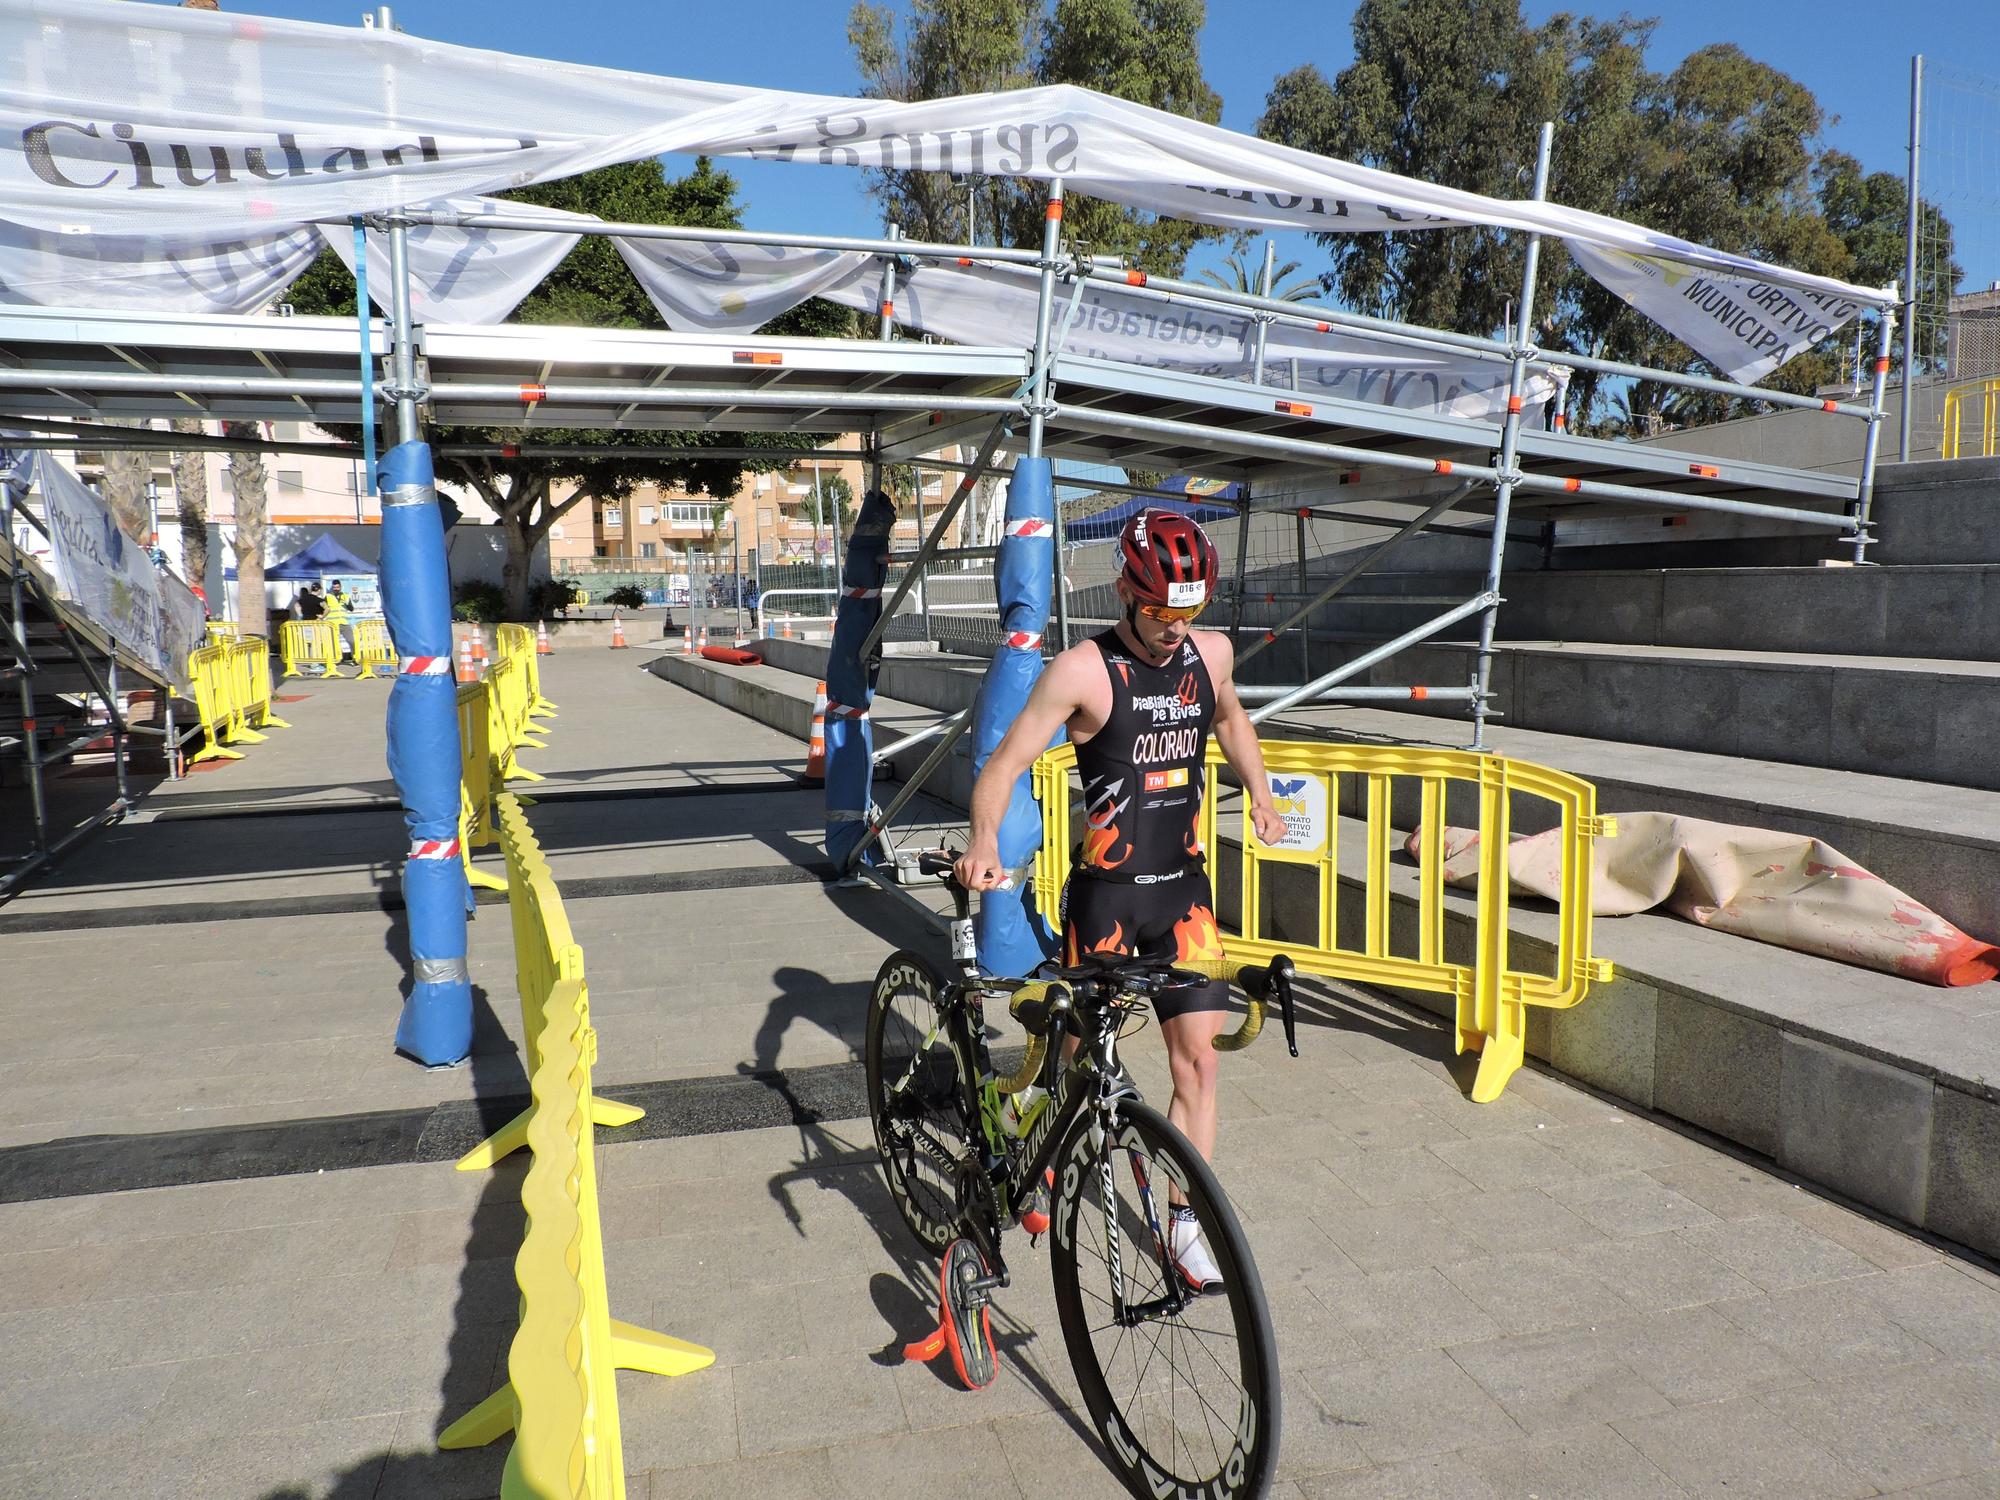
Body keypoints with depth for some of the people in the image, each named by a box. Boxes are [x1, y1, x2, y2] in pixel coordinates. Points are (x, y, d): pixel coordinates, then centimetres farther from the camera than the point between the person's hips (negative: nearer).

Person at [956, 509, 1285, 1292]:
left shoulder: (1212, 652, 2)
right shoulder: (1084, 669, -14)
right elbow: (1006, 761, -18)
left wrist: (1260, 792, 14)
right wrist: (984, 841, -35)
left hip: (1185, 886, 4)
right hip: (1106, 889, -4)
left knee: (1197, 1057, 3)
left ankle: (1186, 1222, 18)